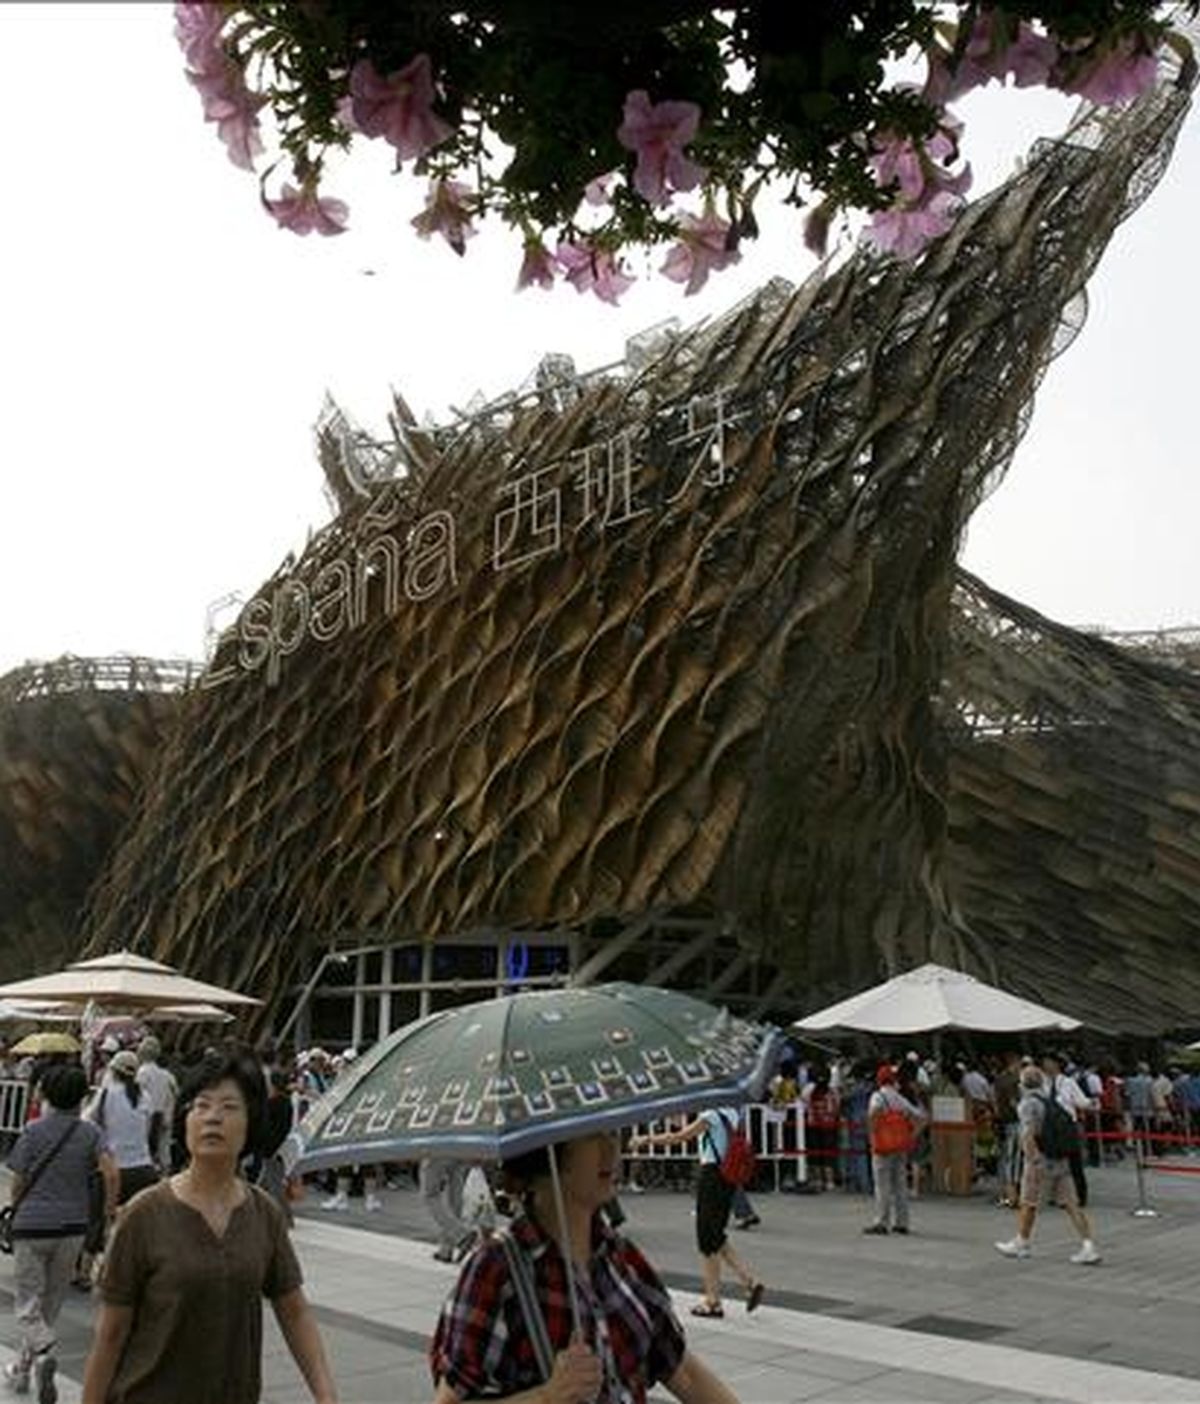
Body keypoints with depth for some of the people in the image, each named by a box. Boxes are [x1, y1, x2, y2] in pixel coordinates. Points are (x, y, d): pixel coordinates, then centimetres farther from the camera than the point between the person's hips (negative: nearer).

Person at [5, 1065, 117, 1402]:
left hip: (32, 1225, -2)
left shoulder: (34, 1130, -4)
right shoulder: (90, 1132, 0)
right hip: (72, 1227, 3)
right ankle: (22, 1368, 28)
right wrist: (111, 1209, 2)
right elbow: (111, 1173, -12)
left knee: (27, 1304, 3)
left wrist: (18, 1209, 19)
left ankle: (43, 1352, -23)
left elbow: (18, 1182, -1)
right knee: (51, 1304, 18)